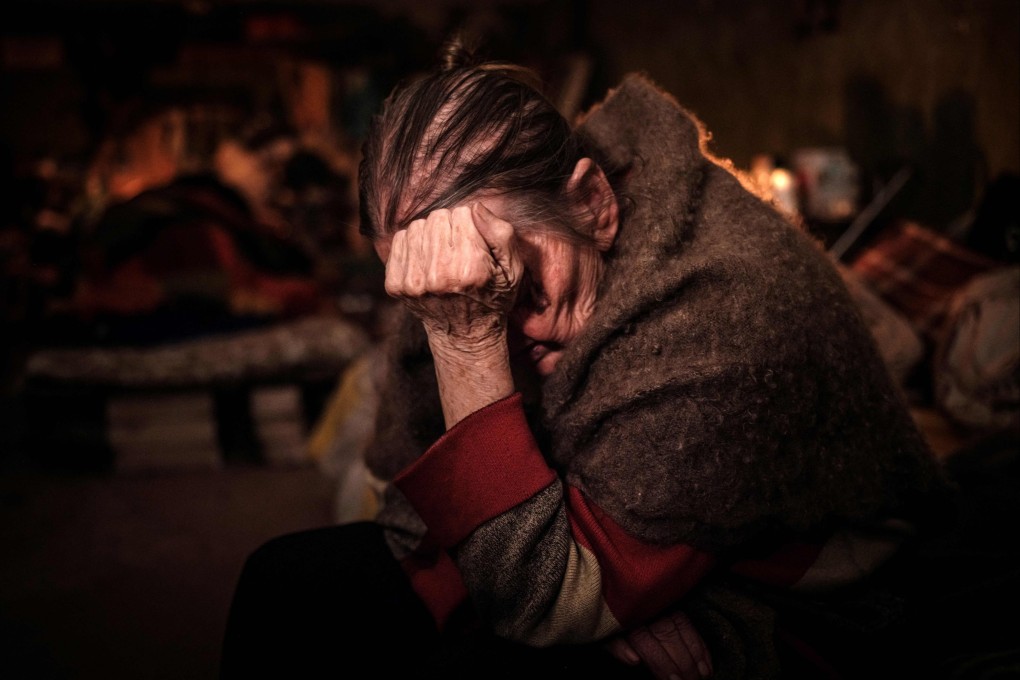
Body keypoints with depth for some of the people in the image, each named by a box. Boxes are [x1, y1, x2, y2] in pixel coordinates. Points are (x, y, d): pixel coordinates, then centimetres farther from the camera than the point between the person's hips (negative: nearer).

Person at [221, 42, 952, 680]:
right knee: (289, 578, -3)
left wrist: (464, 334, -37)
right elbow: (416, 503, -5)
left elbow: (548, 597, -29)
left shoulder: (728, 306, -31)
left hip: (755, 619, -6)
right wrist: (595, 593, -22)